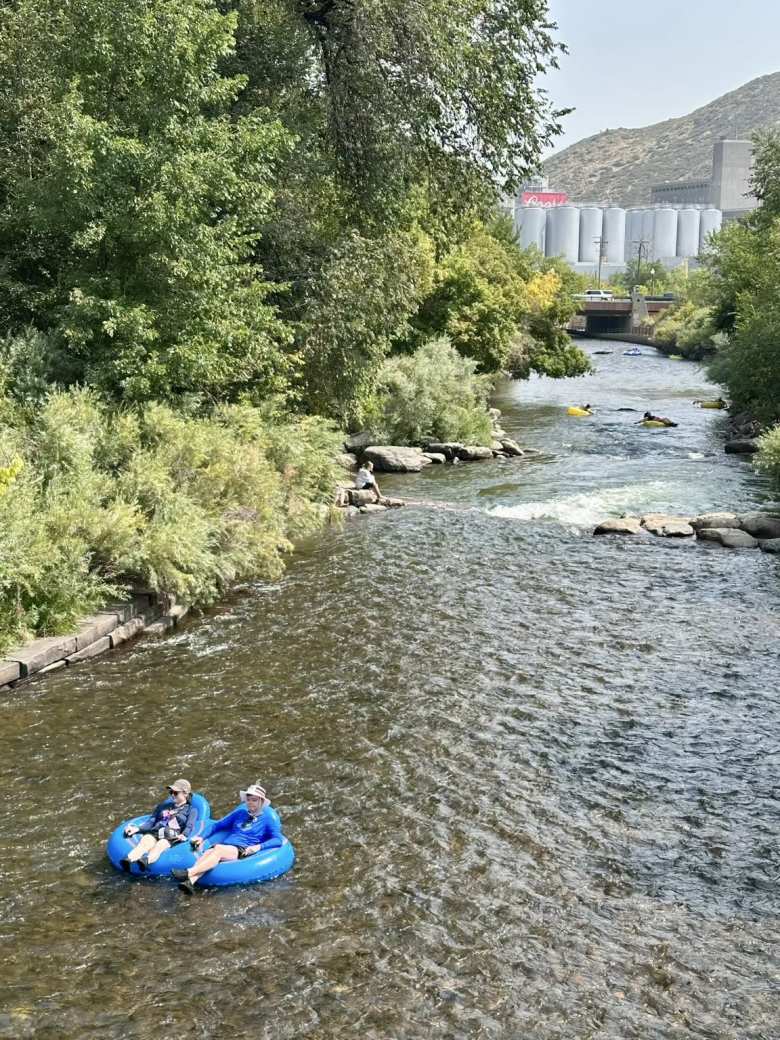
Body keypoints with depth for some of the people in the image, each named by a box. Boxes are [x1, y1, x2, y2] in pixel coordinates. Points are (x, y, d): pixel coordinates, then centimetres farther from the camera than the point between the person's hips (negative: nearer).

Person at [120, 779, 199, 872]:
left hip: (172, 837, -3)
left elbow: (189, 826, 2)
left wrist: (184, 835, -21)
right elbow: (151, 822, 25)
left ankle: (146, 861, -70)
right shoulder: (164, 806, 33)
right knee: (145, 842, -32)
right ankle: (128, 860, -61)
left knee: (160, 845, -37)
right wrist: (137, 829, 7)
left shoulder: (191, 810, 20)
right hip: (155, 833, 4)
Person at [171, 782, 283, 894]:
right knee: (207, 853, -31)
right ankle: (190, 882, -54)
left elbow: (278, 839, -3)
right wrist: (202, 837, 14)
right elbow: (218, 824, 28)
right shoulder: (241, 811, 23)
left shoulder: (269, 816, 8)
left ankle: (188, 873, -51)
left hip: (243, 851, -5)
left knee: (218, 848, -35)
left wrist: (259, 846, -19)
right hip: (225, 845, 5)